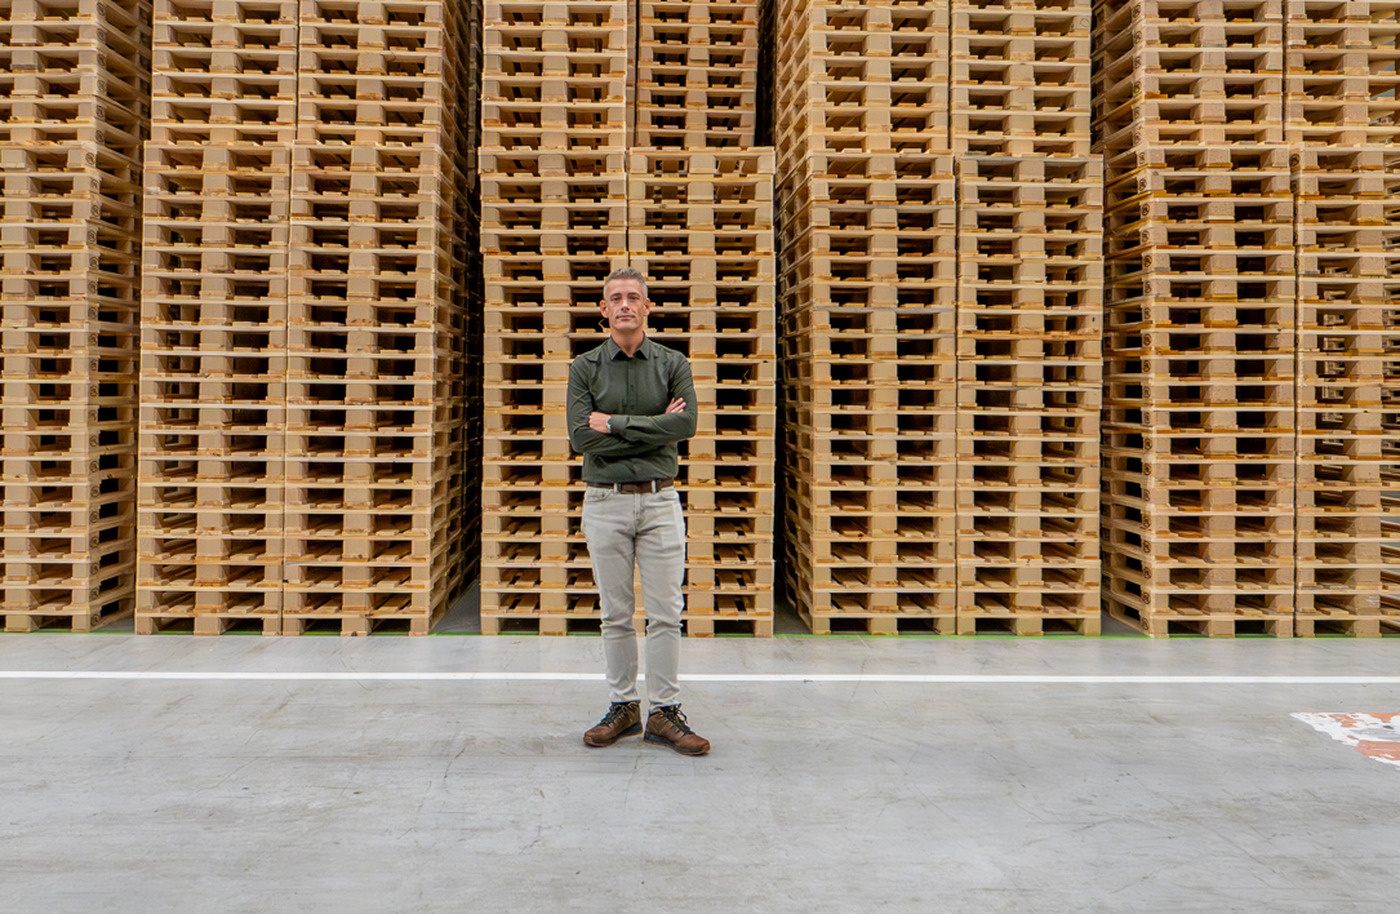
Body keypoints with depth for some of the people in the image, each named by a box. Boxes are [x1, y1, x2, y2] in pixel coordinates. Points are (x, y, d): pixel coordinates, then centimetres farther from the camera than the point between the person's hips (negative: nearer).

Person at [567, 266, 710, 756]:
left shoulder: (673, 364, 4)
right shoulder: (584, 367, 3)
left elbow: (686, 424, -13)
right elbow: (580, 437, -11)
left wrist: (616, 424, -13)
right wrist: (652, 427, -11)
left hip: (659, 500, 0)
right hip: (604, 501, 0)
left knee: (665, 613, 0)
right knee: (616, 613, 7)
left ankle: (664, 712, 10)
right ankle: (623, 706, 20)